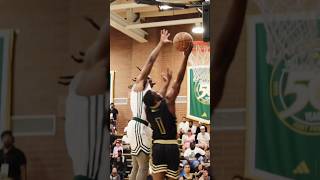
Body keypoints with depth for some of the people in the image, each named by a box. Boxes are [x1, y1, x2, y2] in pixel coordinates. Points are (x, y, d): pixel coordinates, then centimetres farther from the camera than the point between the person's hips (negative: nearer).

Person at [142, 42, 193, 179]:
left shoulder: (147, 109, 1)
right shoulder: (168, 103, -12)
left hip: (157, 147, 4)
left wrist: (166, 82, 38)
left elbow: (159, 99, 24)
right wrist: (186, 56, -12)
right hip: (171, 147, -4)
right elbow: (178, 81, -13)